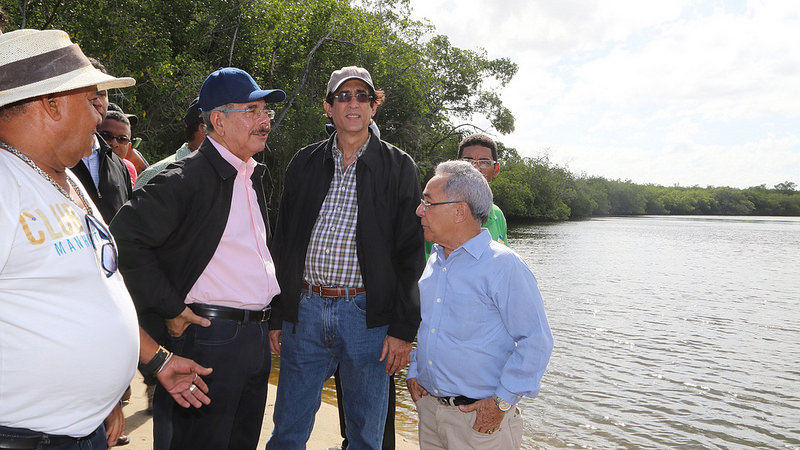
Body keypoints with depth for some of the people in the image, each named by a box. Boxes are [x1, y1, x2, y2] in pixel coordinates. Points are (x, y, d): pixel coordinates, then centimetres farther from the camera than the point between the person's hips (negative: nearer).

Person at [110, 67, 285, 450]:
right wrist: (171, 310, -18)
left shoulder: (253, 176, 13)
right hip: (208, 336, -8)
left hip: (256, 336, 8)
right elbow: (126, 237, -20)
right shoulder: (187, 178, -14)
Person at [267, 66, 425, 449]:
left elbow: (411, 254, -3)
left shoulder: (398, 167, 1)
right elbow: (282, 246, 11)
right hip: (304, 311, 3)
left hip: (368, 315, -2)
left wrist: (403, 329, -8)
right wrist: (276, 317, 8)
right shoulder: (304, 164, 9)